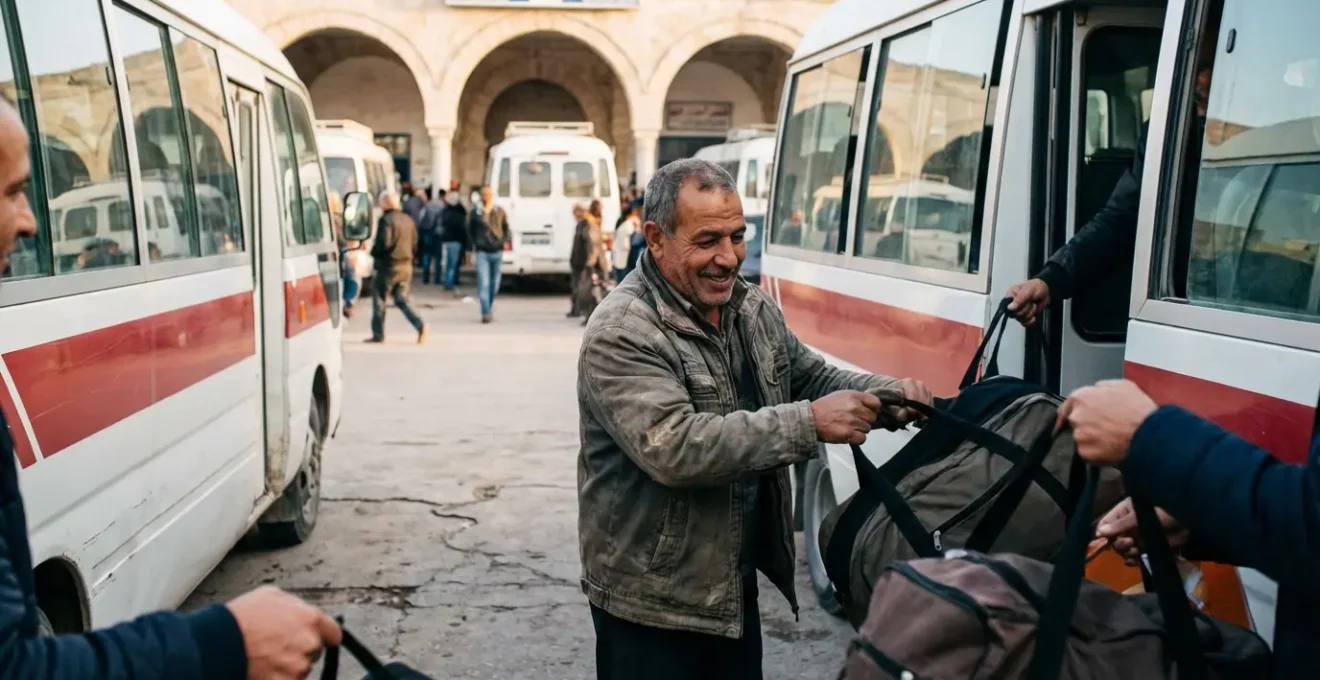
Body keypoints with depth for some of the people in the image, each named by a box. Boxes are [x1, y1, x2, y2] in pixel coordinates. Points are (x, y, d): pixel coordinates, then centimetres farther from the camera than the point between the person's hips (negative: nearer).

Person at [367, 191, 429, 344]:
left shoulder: (386, 220, -14)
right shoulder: (407, 219, 9)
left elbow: (384, 243, -22)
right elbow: (414, 240, 17)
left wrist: (373, 252, -4)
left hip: (388, 266, -7)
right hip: (406, 266, 7)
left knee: (379, 299, 8)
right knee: (401, 300, 11)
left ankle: (378, 334, 12)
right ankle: (421, 326, -8)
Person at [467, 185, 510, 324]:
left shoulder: (500, 211, 6)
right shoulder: (475, 212, 0)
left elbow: (506, 228, 15)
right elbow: (470, 231, 9)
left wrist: (507, 240, -1)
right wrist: (475, 244, 1)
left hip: (497, 251, 3)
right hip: (482, 252, -3)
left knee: (494, 283, 10)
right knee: (483, 282, -12)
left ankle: (490, 310, 25)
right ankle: (486, 313, -14)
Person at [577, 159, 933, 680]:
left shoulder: (753, 309, 4)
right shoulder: (621, 334, -22)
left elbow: (813, 377, 13)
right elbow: (673, 448, -32)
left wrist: (886, 395, -8)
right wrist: (808, 422, -33)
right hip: (653, 602, -7)